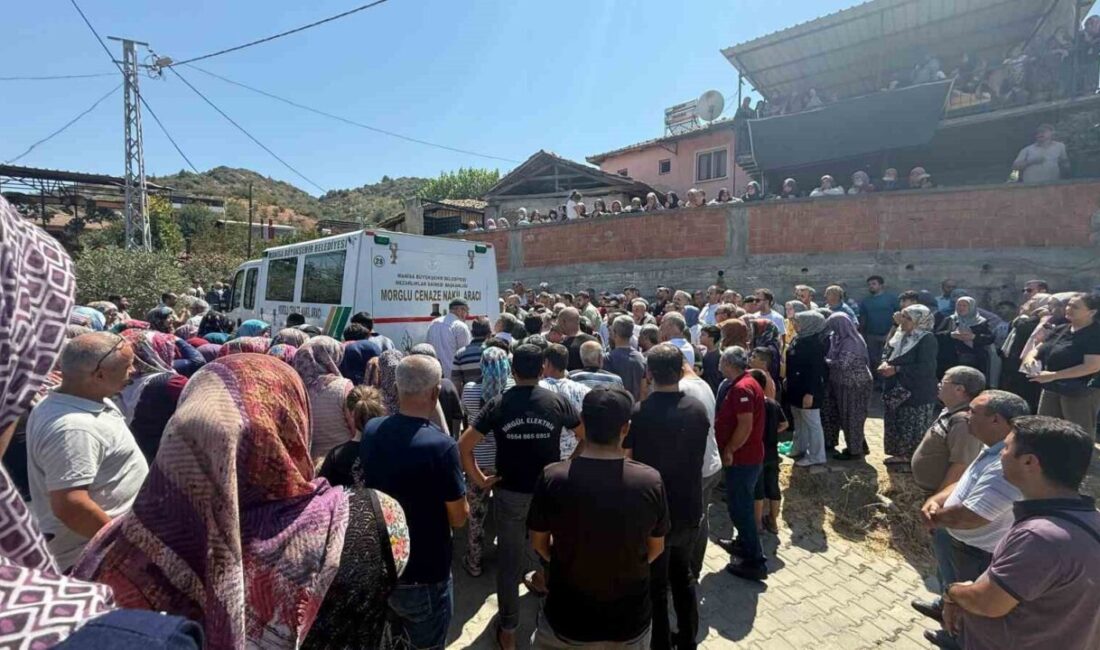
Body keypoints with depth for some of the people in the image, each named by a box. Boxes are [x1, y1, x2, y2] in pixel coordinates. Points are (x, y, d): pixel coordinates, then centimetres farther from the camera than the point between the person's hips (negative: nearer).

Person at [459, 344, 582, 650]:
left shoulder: (497, 404, -10)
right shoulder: (557, 402, -9)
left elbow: (463, 445, -13)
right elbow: (587, 436, -3)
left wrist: (479, 479, -4)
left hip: (509, 493, 0)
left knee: (509, 562, 15)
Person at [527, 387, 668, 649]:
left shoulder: (552, 478, -21)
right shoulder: (651, 481, -19)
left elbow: (539, 543, -4)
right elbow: (656, 549, -2)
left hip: (566, 620, 0)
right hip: (630, 622, 1)